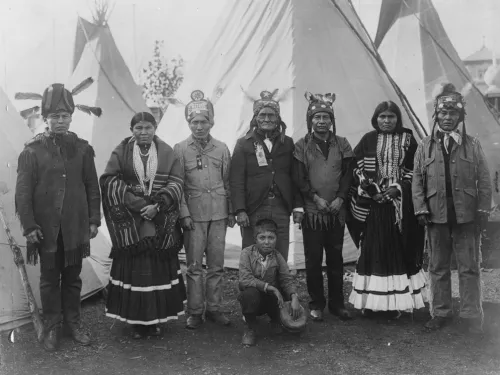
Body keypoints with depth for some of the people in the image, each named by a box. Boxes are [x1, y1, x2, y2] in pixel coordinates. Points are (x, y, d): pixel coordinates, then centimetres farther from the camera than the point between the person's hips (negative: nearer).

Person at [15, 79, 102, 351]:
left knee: (73, 277, 12)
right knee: (50, 279, 9)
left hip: (76, 227, 2)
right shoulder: (32, 151, -4)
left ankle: (72, 323, 27)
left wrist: (94, 219, 3)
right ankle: (52, 327, 22)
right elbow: (23, 191, -4)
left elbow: (92, 187, 6)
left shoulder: (82, 149, 2)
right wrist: (29, 226, -9)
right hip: (46, 229, -2)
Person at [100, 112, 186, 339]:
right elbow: (109, 180, -5)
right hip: (129, 220, -1)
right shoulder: (121, 152, 3)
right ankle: (135, 320, 11)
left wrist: (158, 205, -14)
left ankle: (157, 318, 16)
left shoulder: (166, 152, 5)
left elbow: (176, 183, -1)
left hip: (161, 222, 1)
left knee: (159, 268, 4)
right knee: (133, 269, 0)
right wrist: (136, 202, -14)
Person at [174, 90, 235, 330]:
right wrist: (184, 213, -7)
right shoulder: (180, 149, 1)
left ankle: (214, 308, 19)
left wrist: (231, 212, 7)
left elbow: (228, 182, 10)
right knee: (194, 266, 2)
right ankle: (194, 312, 12)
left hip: (219, 213, 2)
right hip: (194, 214, -2)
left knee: (216, 264, 7)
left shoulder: (222, 148, 7)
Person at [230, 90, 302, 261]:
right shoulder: (244, 144, 4)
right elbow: (236, 180, -2)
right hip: (253, 210, -2)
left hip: (281, 210, 2)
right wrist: (240, 211, -11)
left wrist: (297, 206, 5)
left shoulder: (287, 143, 12)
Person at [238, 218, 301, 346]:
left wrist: (294, 297, -25)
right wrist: (270, 287, -29)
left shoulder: (277, 256, -4)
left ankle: (276, 320, 16)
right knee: (250, 293, -36)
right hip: (253, 297, -3)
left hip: (271, 299, 3)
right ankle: (250, 328, -7)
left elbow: (287, 280, -6)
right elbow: (245, 280, -25)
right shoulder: (247, 253, -15)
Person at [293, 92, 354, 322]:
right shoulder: (302, 146, 1)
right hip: (312, 210, -2)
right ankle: (316, 305, 14)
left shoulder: (342, 144, 7)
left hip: (336, 211, 2)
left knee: (335, 258, 9)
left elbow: (348, 174, 4)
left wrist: (340, 199, -9)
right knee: (313, 260, 3)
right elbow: (298, 179, -3)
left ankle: (336, 303, 20)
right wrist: (316, 198, -13)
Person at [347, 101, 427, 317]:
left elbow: (415, 169, 4)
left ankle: (395, 301, 10)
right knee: (373, 248, -1)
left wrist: (398, 188, -10)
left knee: (398, 248, 1)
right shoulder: (368, 139, 6)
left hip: (400, 202, 0)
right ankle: (371, 300, 6)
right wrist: (371, 190, -10)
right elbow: (357, 167, 3)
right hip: (373, 201, 0)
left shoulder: (407, 139, 7)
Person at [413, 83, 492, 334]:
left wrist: (483, 211, -4)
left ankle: (472, 315, 15)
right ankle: (440, 313, 21)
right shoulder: (425, 146, 5)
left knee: (469, 268, 5)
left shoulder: (472, 145, 4)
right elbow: (417, 179, 3)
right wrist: (421, 208, -5)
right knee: (438, 268, 10)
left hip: (466, 216, -1)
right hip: (436, 216, 1)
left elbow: (484, 181, 3)